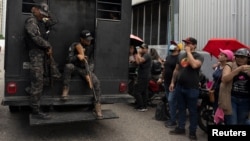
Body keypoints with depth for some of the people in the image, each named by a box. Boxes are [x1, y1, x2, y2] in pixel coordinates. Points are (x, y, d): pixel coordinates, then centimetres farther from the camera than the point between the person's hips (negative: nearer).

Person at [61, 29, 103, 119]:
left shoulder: (91, 48, 1)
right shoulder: (74, 45, -5)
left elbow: (91, 63, -2)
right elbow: (69, 59, -13)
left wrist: (88, 74, -18)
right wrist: (77, 56, -32)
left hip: (85, 69, 1)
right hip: (75, 67, -1)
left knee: (97, 82, -25)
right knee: (68, 66, -37)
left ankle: (97, 105, -19)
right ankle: (66, 89, -23)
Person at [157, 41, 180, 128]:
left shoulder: (179, 57, -13)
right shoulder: (168, 57, 14)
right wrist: (161, 78, 19)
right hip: (166, 82, 8)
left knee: (171, 100, -9)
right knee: (169, 101, 13)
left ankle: (173, 121, 1)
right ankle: (171, 118, 24)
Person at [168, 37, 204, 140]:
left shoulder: (199, 56, -7)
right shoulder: (181, 55, 11)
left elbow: (194, 65, -28)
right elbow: (176, 69, 16)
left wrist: (188, 52, -18)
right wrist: (172, 82, 11)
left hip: (192, 88, -6)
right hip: (179, 86, 6)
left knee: (192, 111, 4)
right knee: (181, 108, 14)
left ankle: (192, 131, 14)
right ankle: (180, 128, 26)